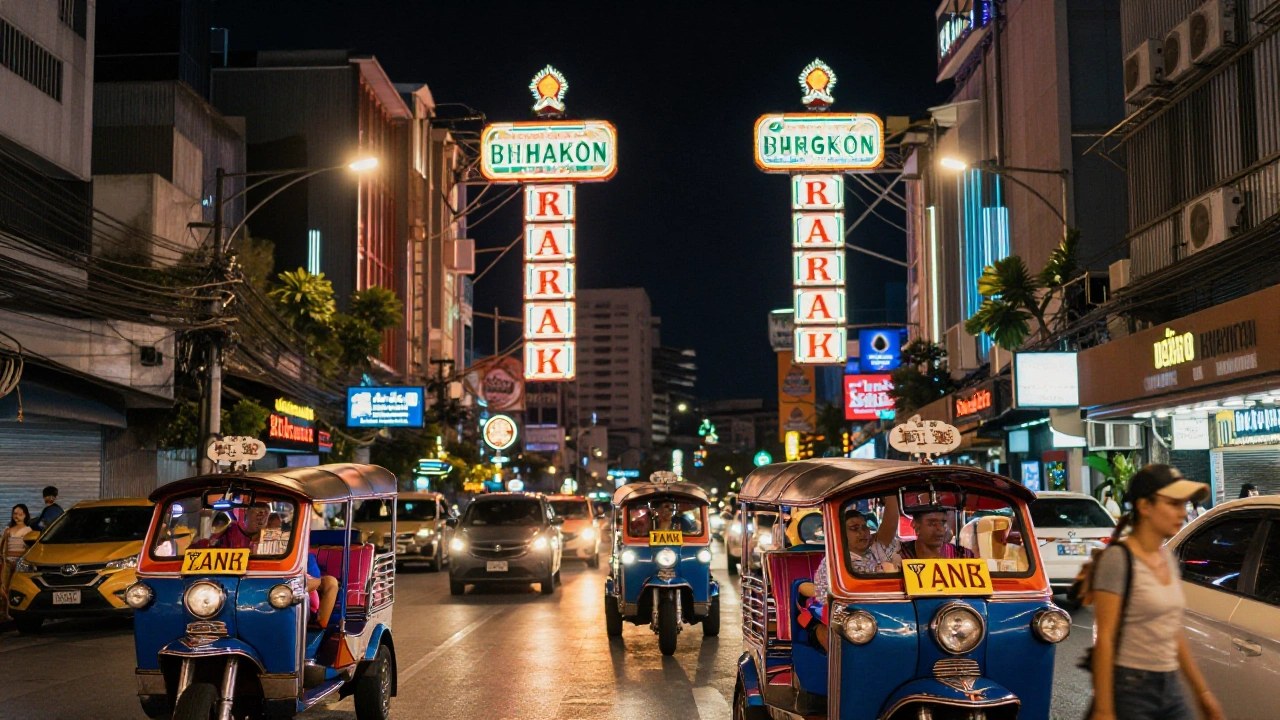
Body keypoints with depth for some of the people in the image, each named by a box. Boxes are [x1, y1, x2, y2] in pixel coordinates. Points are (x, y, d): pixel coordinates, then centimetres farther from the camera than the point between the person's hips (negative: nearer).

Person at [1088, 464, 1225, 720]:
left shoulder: (1167, 558, 10)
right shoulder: (1118, 559, -13)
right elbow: (1104, 638, -16)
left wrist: (1202, 691, 19)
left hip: (1171, 689, 7)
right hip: (1130, 690, -7)